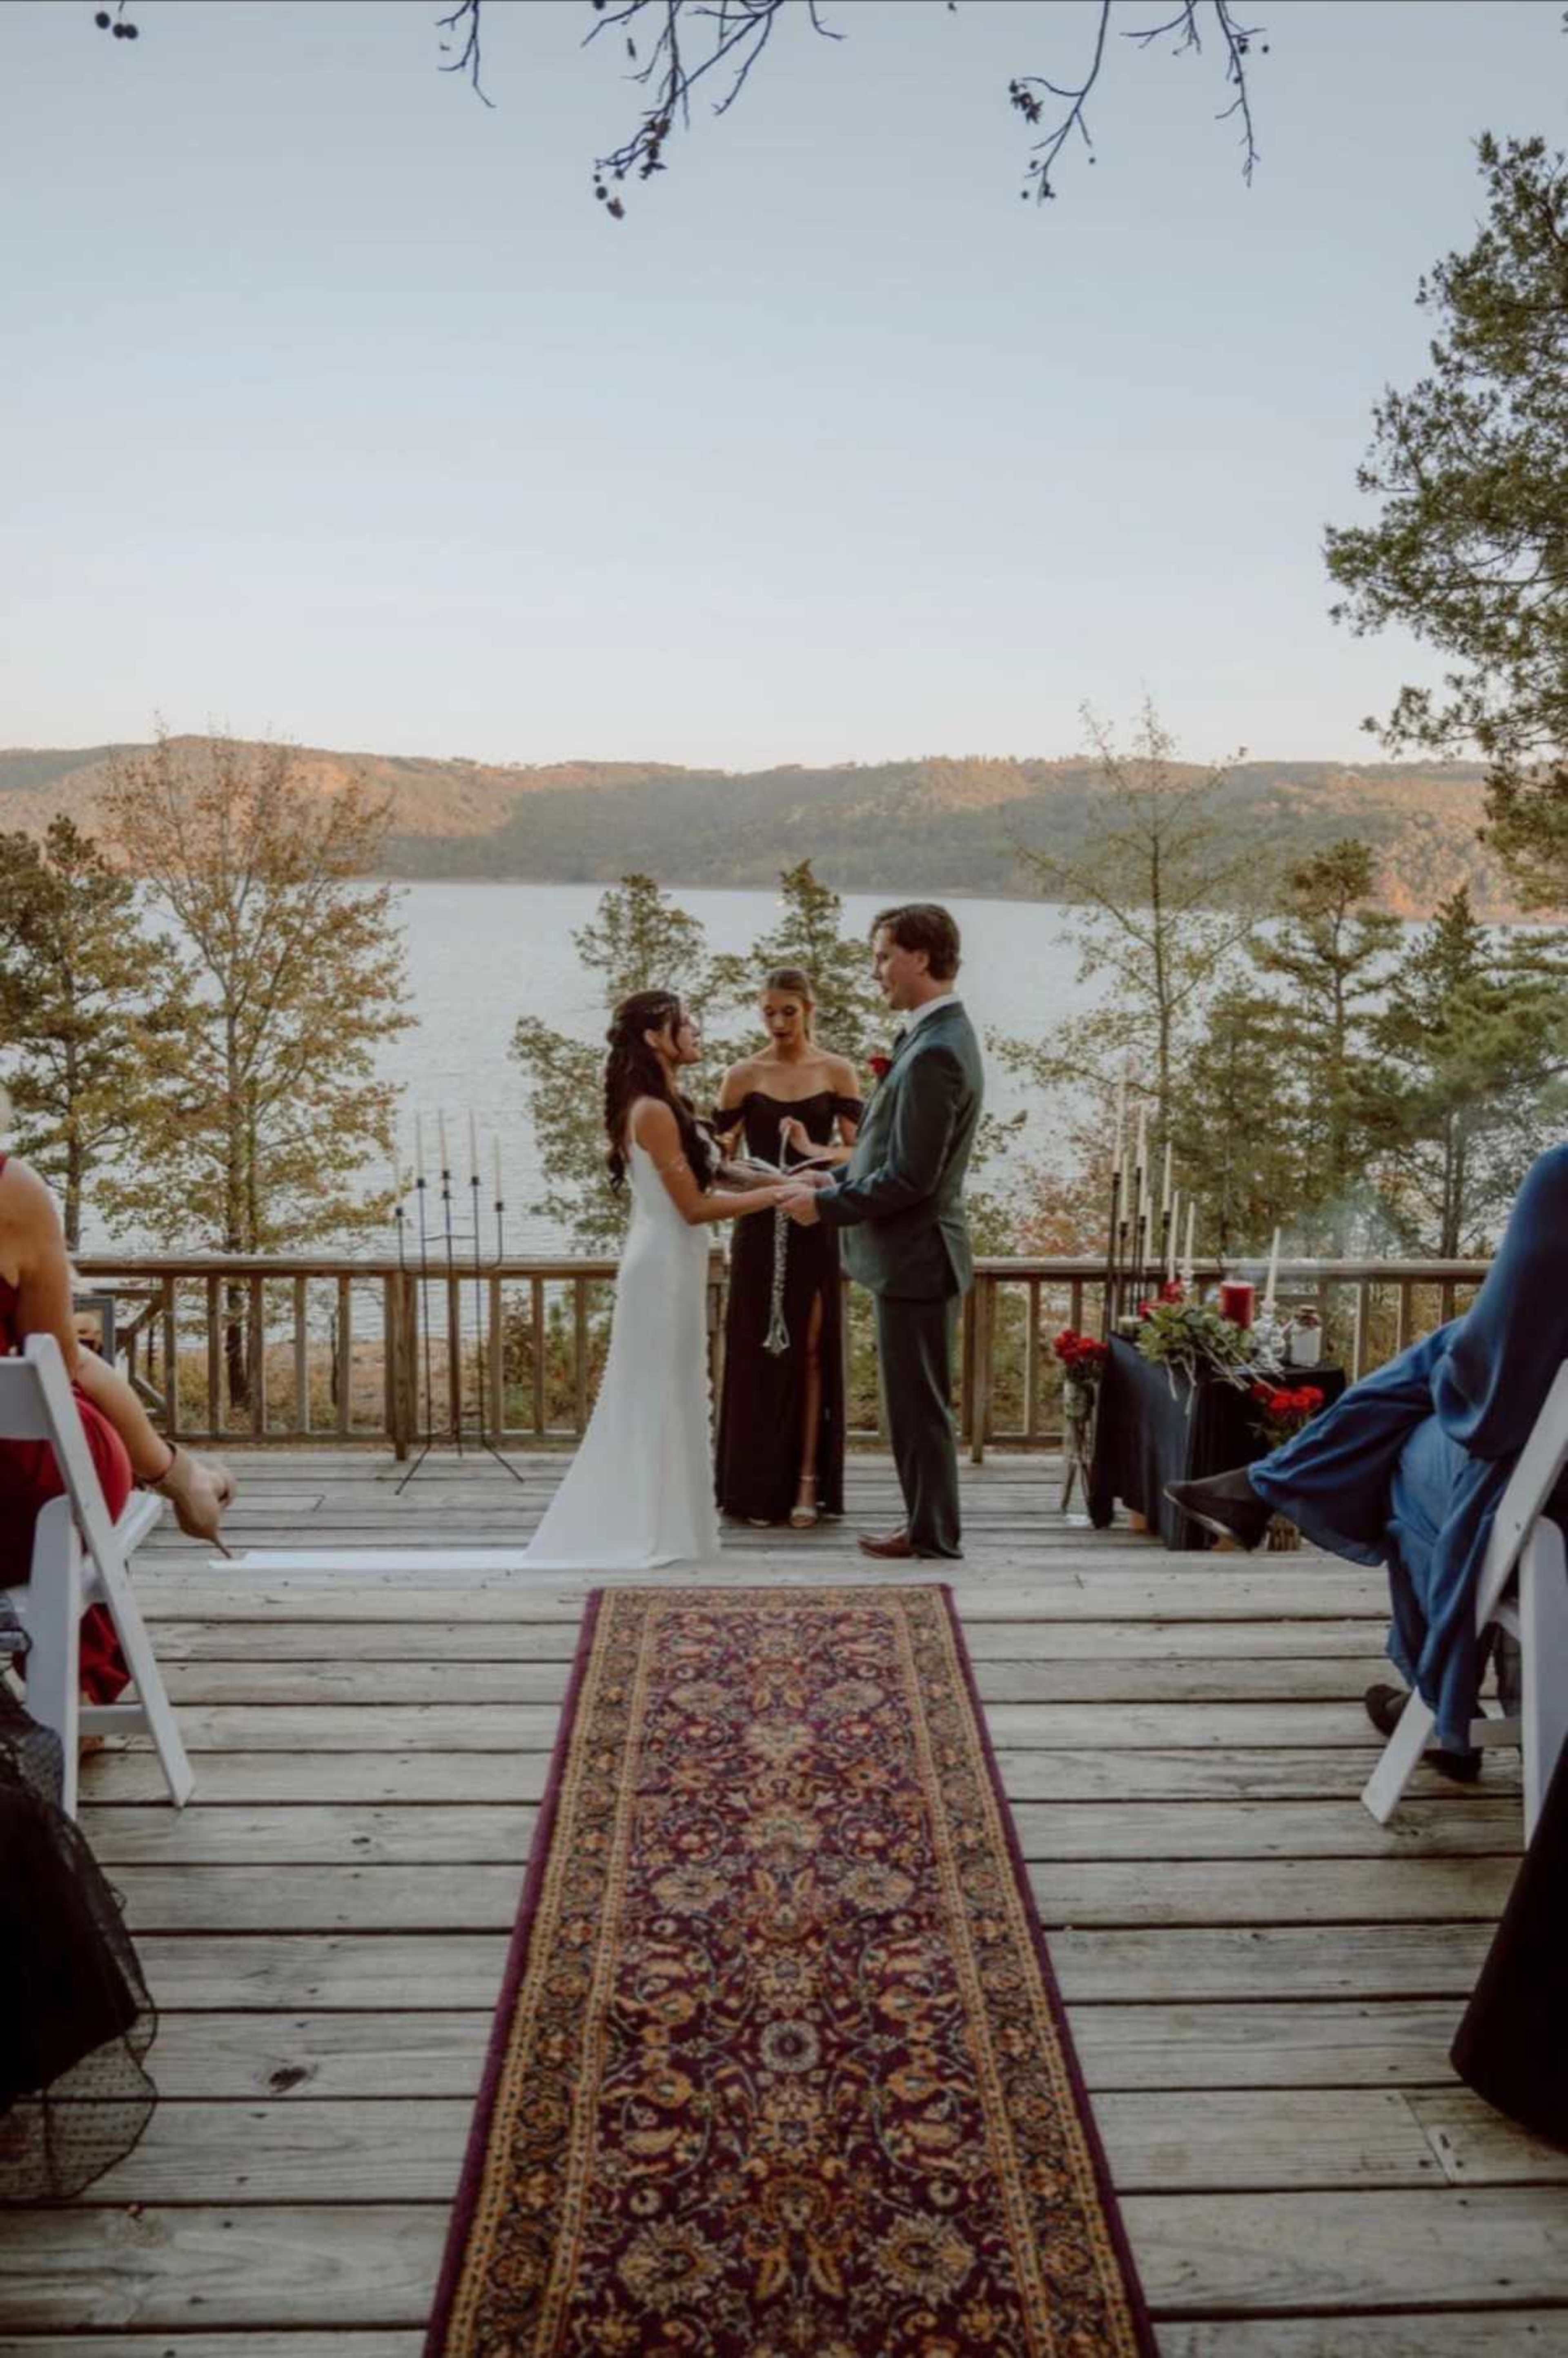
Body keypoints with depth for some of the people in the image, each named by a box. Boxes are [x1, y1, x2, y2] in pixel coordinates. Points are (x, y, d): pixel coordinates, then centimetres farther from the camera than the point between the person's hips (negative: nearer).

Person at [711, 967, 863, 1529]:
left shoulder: (837, 1072, 2)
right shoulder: (742, 1076, 3)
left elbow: (859, 1150, -4)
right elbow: (720, 1154, 2)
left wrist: (817, 1151, -23)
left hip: (814, 1226, 0)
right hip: (760, 1228, 0)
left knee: (810, 1352, 0)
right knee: (756, 1353, 2)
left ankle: (807, 1484, 4)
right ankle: (757, 1488, 11)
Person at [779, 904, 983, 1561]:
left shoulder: (934, 1052, -23)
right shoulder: (938, 1036, 10)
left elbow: (909, 1177, -24)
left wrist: (826, 1205, -15)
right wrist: (838, 1178, 8)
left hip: (915, 1256, -10)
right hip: (913, 1251, 10)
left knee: (920, 1401, 3)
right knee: (917, 1398, 18)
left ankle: (932, 1532, 15)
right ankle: (928, 1518, 30)